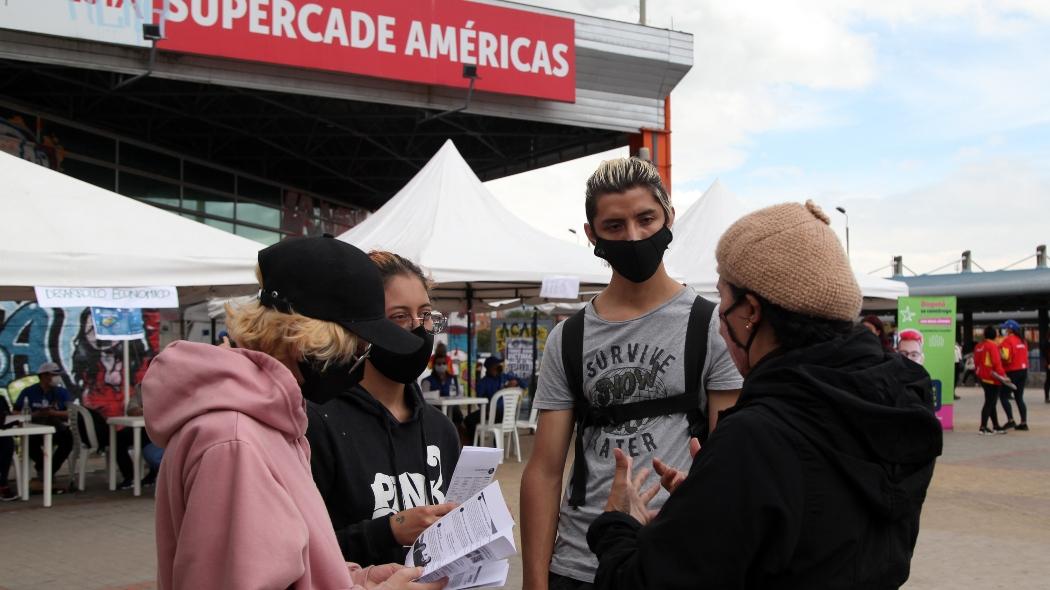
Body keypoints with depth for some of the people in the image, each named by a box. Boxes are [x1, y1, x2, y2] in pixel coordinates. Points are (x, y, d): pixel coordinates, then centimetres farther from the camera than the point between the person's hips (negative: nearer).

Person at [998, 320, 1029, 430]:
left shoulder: (1008, 340, -14)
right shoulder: (1022, 340, 11)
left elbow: (1005, 356, -21)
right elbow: (1026, 354, 16)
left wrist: (998, 350, -6)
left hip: (1012, 372, -8)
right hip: (1023, 370, 8)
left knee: (1003, 395, 0)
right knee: (1019, 397, 12)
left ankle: (1010, 420, -8)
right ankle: (1023, 423, 10)